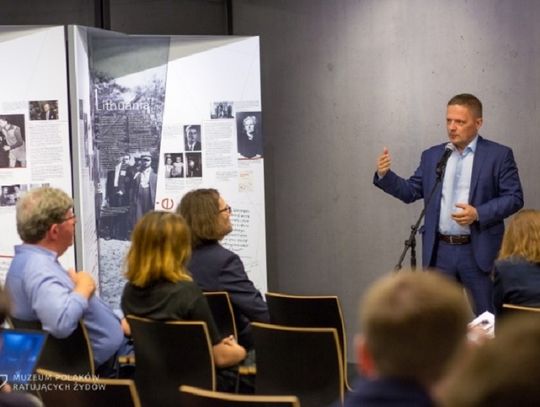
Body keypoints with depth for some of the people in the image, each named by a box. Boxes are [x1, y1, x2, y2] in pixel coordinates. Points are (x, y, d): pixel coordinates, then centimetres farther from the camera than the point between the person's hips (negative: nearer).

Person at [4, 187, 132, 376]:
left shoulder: (33, 260, 7)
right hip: (98, 364, -10)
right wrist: (83, 288, -26)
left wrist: (117, 323, 11)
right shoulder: (38, 268, -27)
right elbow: (61, 323, -43)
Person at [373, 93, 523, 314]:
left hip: (479, 252, -3)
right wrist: (385, 175, -6)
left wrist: (478, 213, -19)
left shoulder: (499, 154, -2)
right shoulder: (432, 155, 10)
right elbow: (411, 191, 11)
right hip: (440, 252, 4)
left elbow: (514, 197, -5)